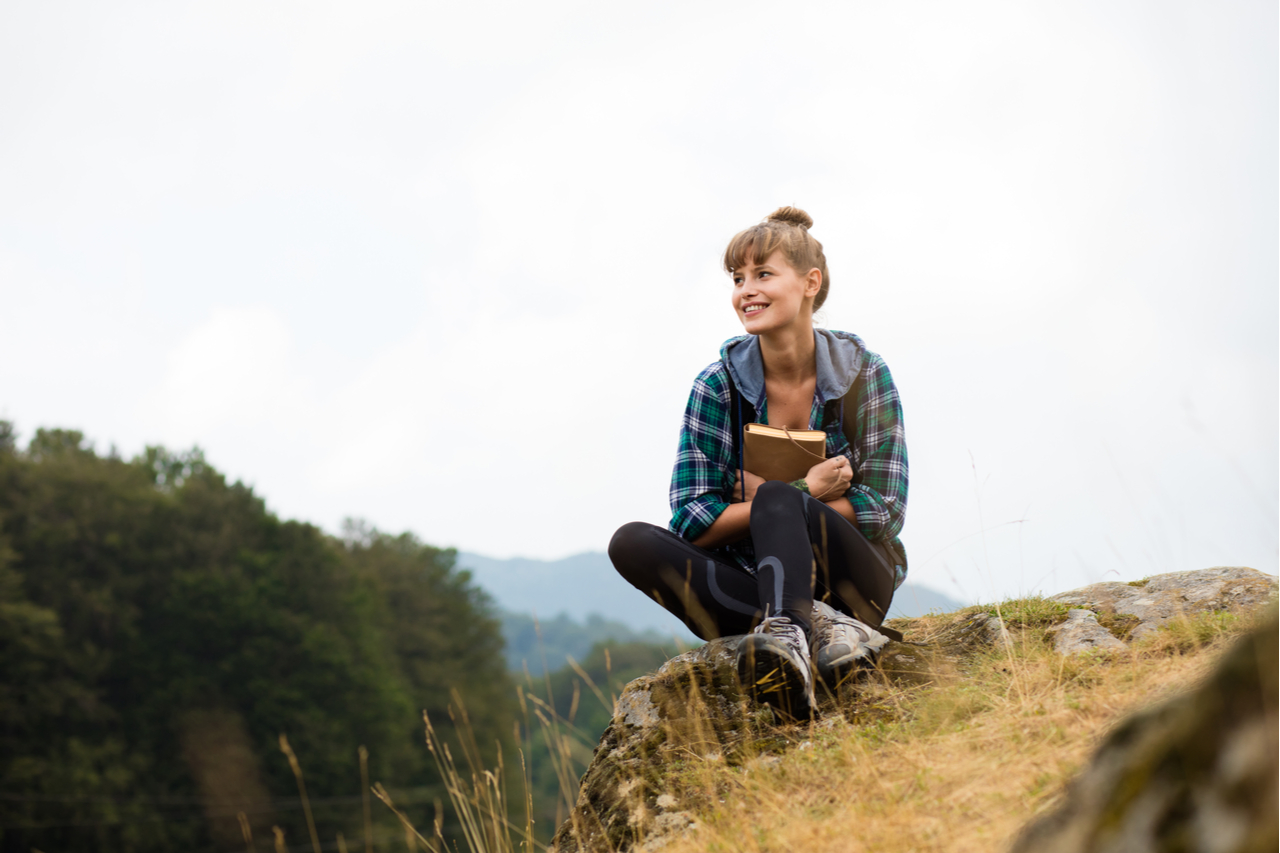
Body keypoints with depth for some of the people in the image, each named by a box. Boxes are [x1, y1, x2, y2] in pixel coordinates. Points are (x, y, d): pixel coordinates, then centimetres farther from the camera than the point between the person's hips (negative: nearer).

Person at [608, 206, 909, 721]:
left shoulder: (863, 374, -3)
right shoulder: (717, 387, -1)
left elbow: (886, 511, -6)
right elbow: (693, 523, -6)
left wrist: (785, 498, -14)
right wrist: (807, 492, -14)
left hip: (850, 581, -3)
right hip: (750, 582, 3)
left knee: (775, 500, -32)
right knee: (631, 543, -23)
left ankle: (787, 636, -61)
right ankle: (819, 627, -37)